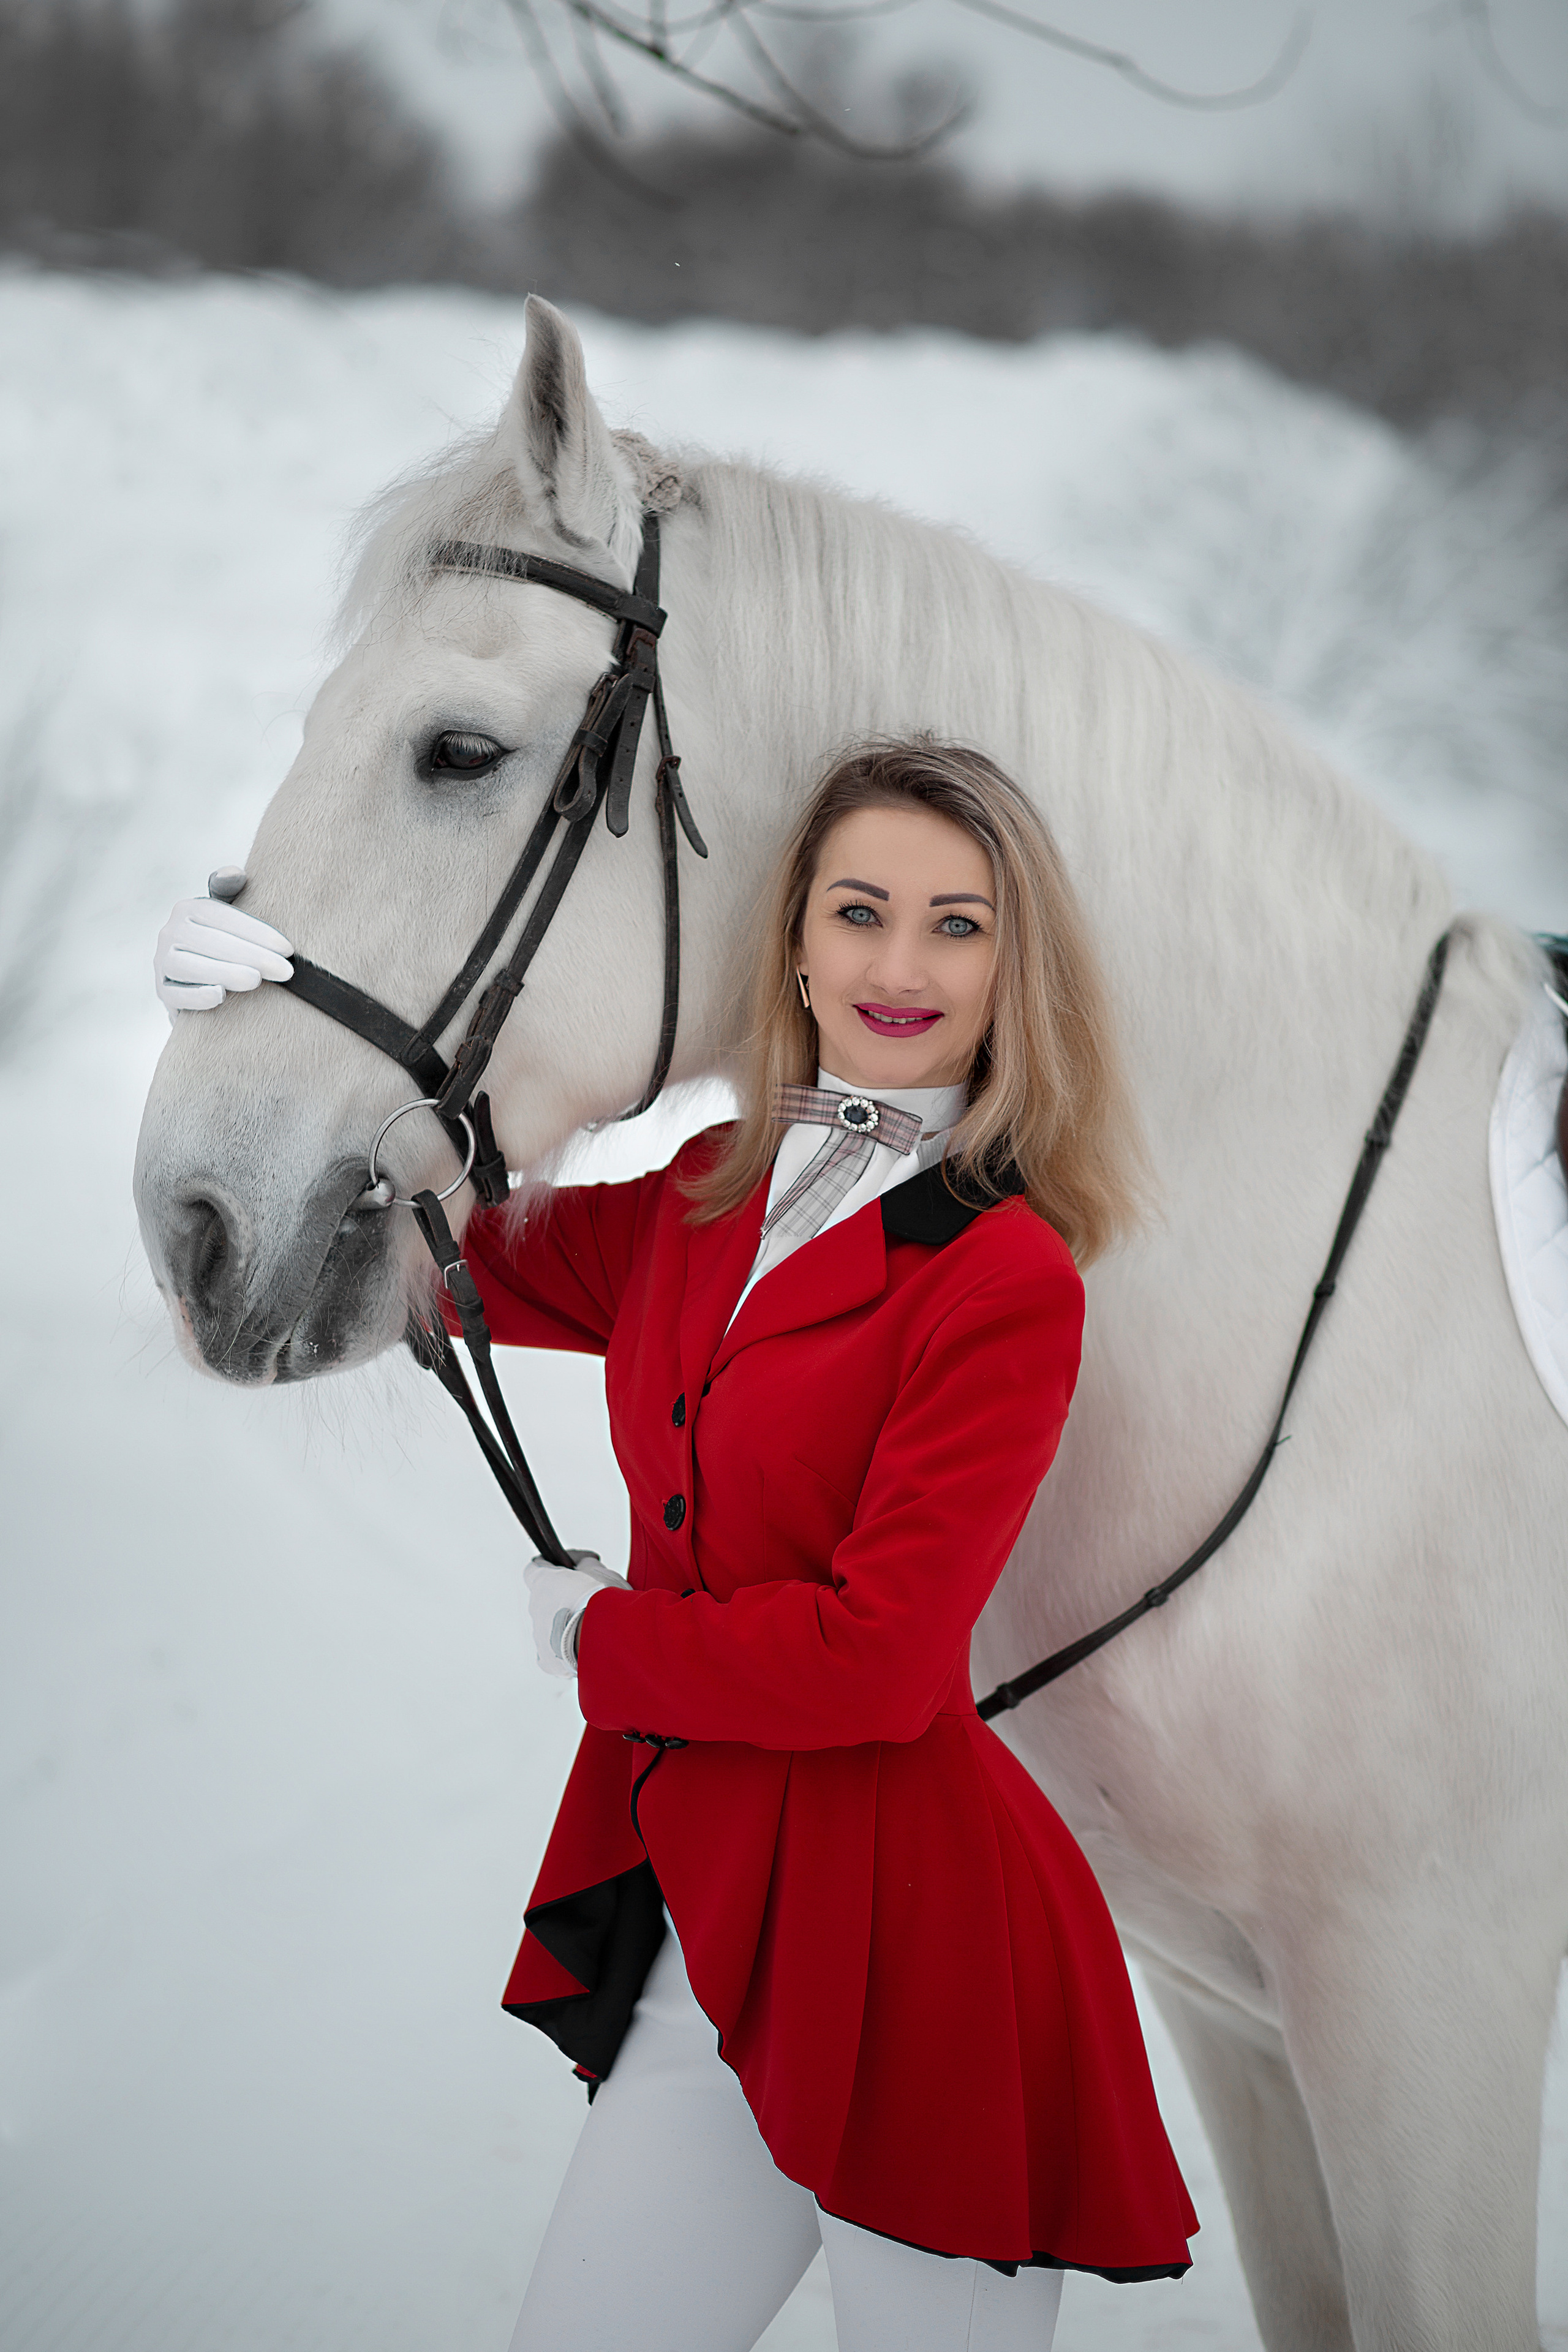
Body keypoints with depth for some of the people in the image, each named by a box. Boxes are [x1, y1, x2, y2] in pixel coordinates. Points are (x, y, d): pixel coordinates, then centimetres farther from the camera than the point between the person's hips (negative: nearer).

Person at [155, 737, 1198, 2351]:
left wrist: (592, 1636, -6)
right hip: (701, 1908, 7)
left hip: (895, 1924, -7)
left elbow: (873, 1657, -19)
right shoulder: (705, 1202, 8)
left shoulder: (1004, 1276, -14)